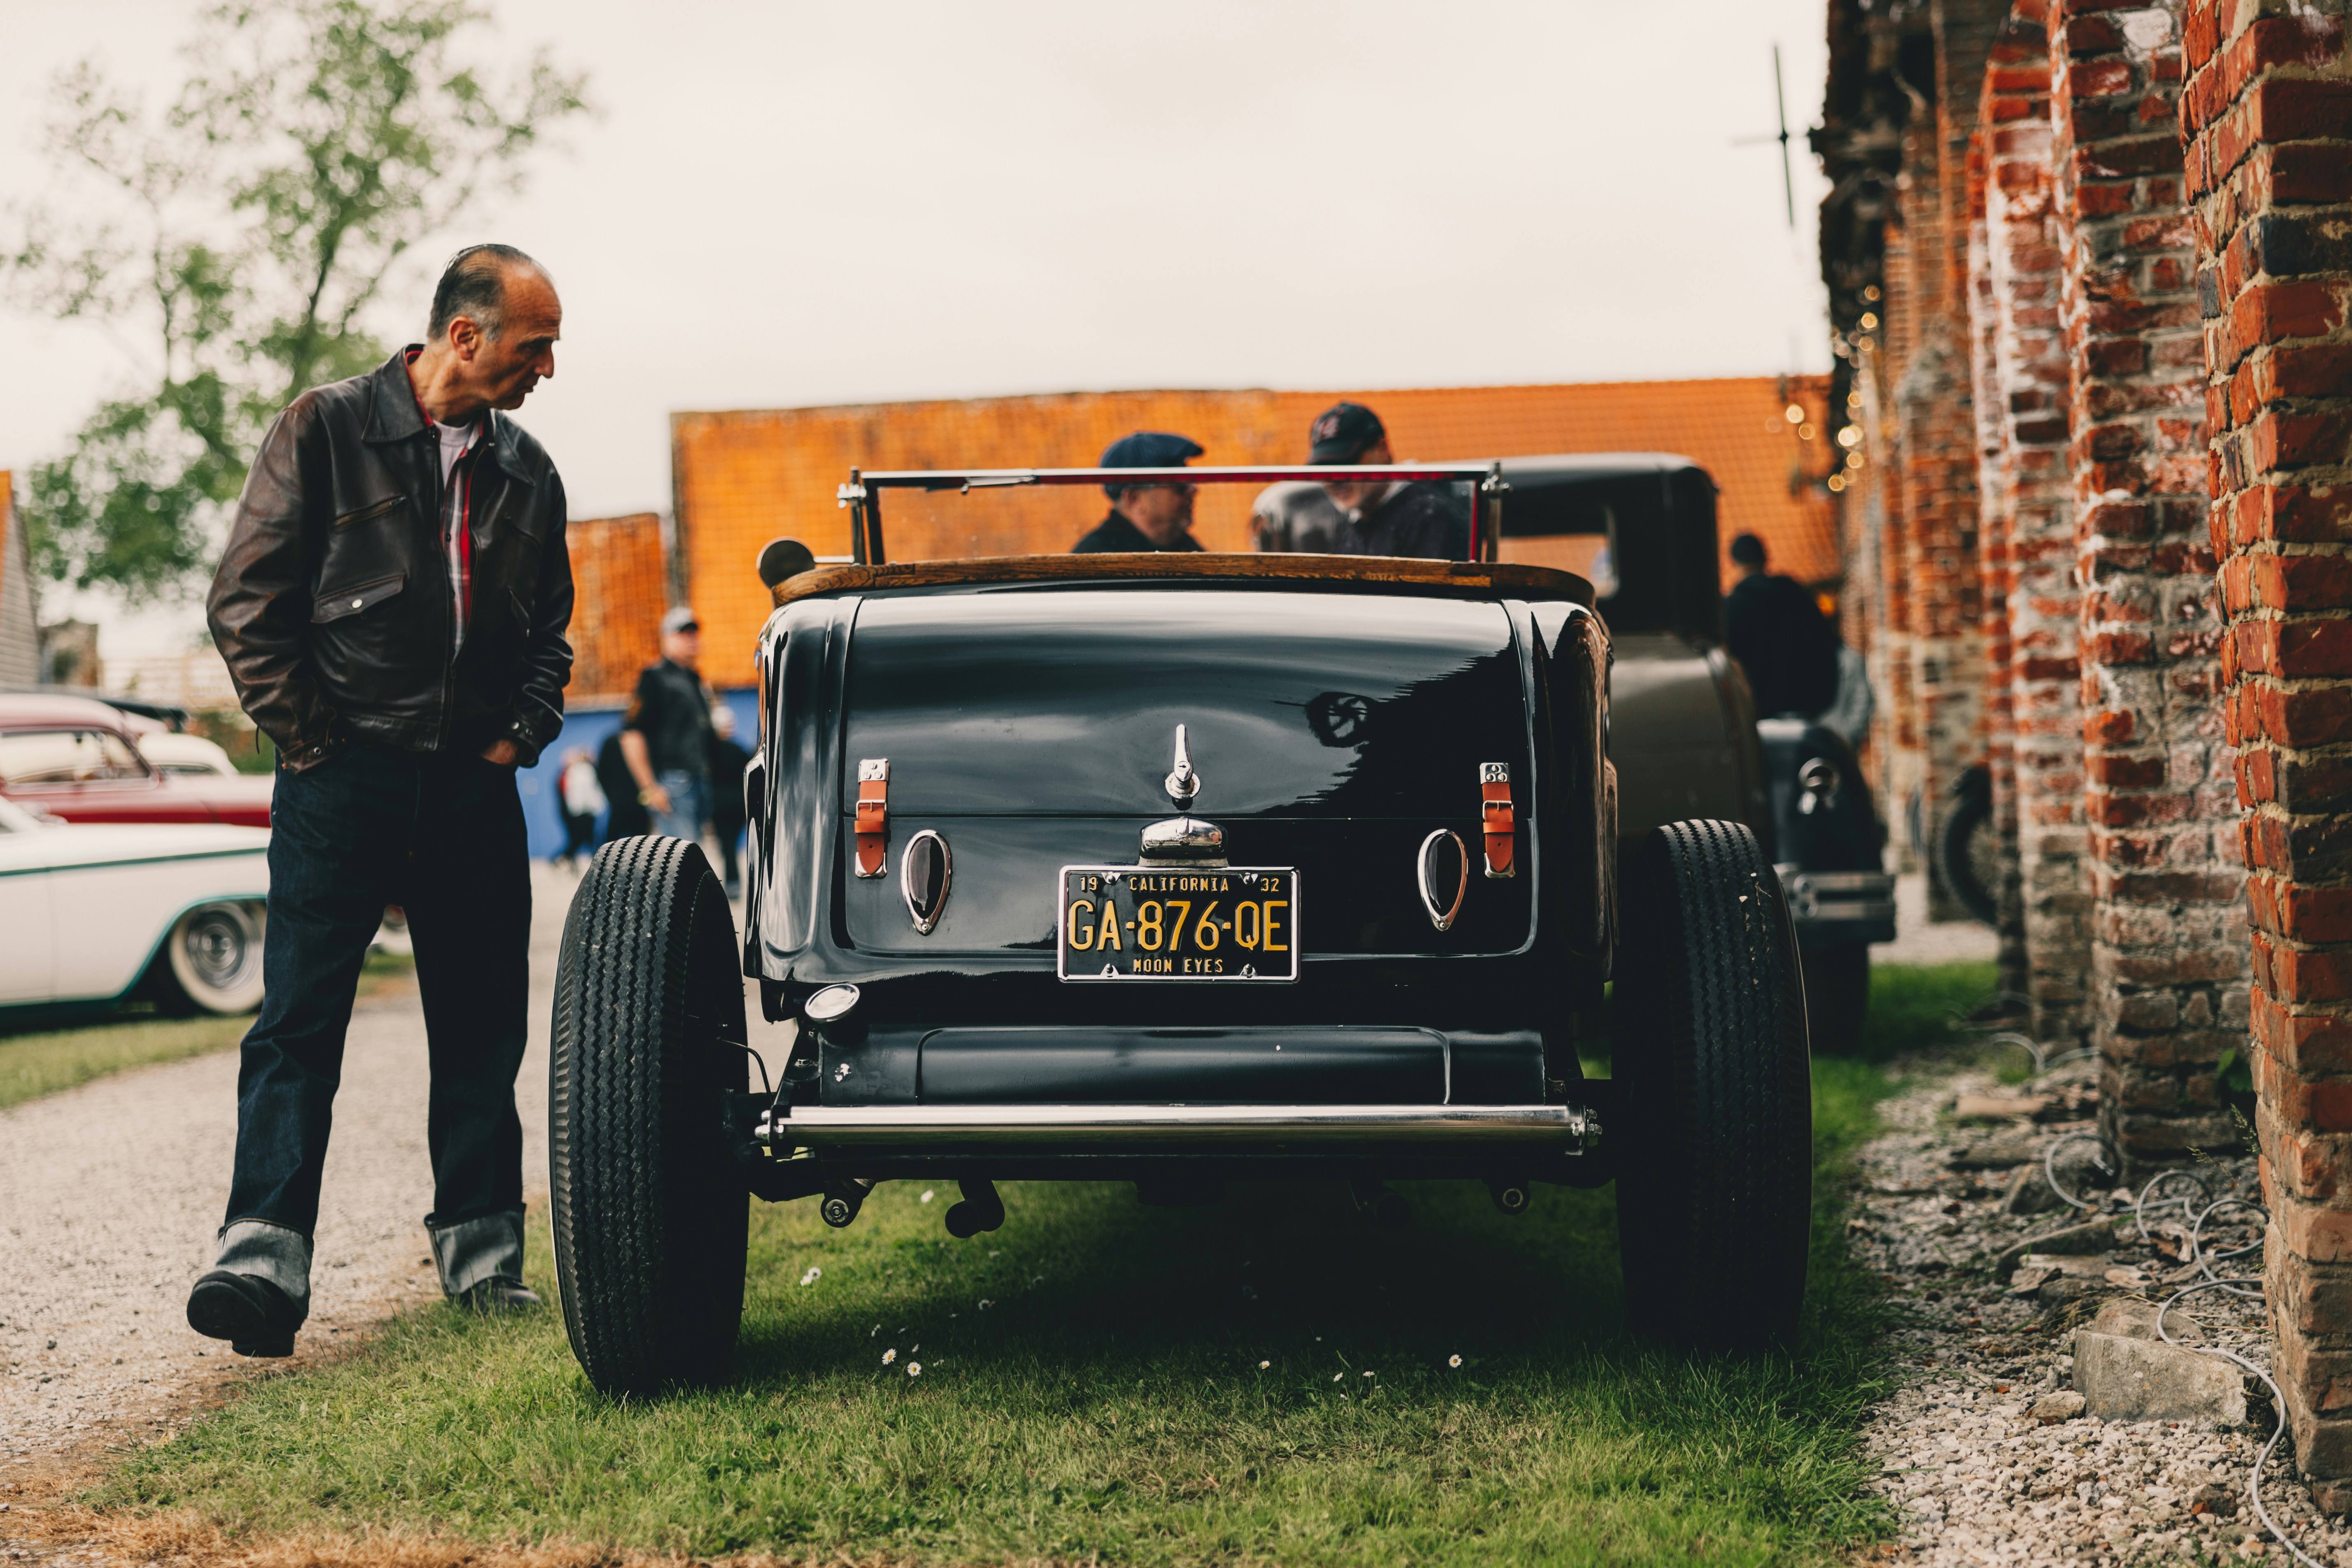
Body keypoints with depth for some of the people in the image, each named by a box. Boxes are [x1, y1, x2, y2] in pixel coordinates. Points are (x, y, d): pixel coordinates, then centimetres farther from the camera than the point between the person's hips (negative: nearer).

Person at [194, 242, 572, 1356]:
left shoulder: (525, 471, 13)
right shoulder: (325, 430, -1)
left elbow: (548, 627, 23)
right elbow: (246, 598, -3)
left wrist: (520, 733, 7)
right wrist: (306, 737, -7)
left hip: (474, 780, 5)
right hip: (344, 774, -4)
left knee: (484, 1024, 7)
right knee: (298, 1021, -9)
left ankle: (481, 1252, 18)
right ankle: (262, 1257, -13)